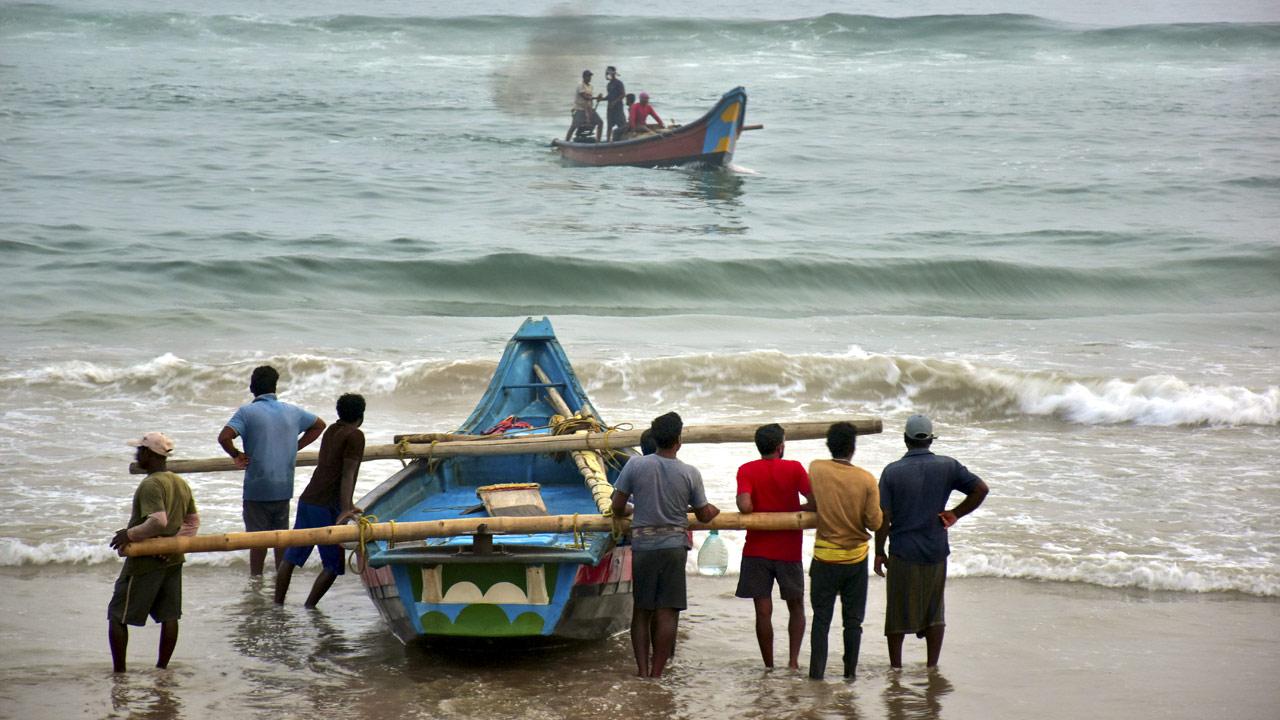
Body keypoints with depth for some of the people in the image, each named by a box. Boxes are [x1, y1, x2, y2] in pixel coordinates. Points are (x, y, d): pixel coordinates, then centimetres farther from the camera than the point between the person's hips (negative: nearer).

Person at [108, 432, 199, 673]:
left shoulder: (150, 485, -18)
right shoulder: (182, 484, 9)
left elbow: (158, 521, -30)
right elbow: (194, 521, 12)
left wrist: (129, 534, -19)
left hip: (145, 561, -8)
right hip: (173, 560, 8)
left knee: (117, 616, 1)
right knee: (169, 616, 10)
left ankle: (119, 671, 0)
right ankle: (162, 667, 13)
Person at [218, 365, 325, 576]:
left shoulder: (247, 412, -9)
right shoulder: (292, 411, 6)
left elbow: (224, 437, -22)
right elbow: (319, 425, 21)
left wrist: (236, 455, -5)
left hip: (257, 487, -4)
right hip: (284, 487, 4)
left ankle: (256, 577, 6)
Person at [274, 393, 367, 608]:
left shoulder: (331, 431, 19)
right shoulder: (355, 436, -7)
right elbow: (347, 475, -17)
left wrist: (347, 506, 40)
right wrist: (345, 510, -25)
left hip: (307, 501, 8)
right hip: (326, 508, -8)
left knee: (291, 556, 10)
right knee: (333, 565, 0)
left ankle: (277, 605, 11)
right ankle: (308, 608, -5)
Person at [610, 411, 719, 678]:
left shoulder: (636, 465, -5)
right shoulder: (690, 473, -4)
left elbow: (617, 507, -2)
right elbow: (703, 515, 5)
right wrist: (714, 510, 28)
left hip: (642, 546, 1)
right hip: (674, 546, -1)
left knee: (641, 611, 10)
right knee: (667, 612, 3)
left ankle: (642, 669, 5)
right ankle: (657, 671, 1)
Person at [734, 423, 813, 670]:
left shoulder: (746, 471, -4)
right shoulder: (794, 469, -4)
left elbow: (744, 506, -17)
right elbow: (814, 502, -11)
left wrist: (759, 511, 4)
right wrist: (793, 510, 6)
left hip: (757, 550, 0)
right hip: (789, 551, 0)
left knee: (763, 611, 2)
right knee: (796, 607, 16)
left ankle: (769, 667, 5)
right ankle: (793, 660, 3)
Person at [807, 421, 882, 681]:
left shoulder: (815, 469, -10)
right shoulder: (866, 480, -12)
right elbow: (874, 523, -9)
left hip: (825, 557, 0)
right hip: (856, 557, 0)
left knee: (821, 618, 6)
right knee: (853, 619, 11)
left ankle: (816, 673, 3)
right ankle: (850, 672, 15)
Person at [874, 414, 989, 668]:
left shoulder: (892, 471, -7)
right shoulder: (947, 466, -2)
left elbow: (883, 517, -8)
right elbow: (981, 489, -6)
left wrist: (879, 552, 1)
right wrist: (955, 514, 3)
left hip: (902, 554, -2)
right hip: (936, 552, 2)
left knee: (898, 613, 9)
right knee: (934, 613, 13)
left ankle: (896, 667, 14)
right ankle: (932, 667, 12)